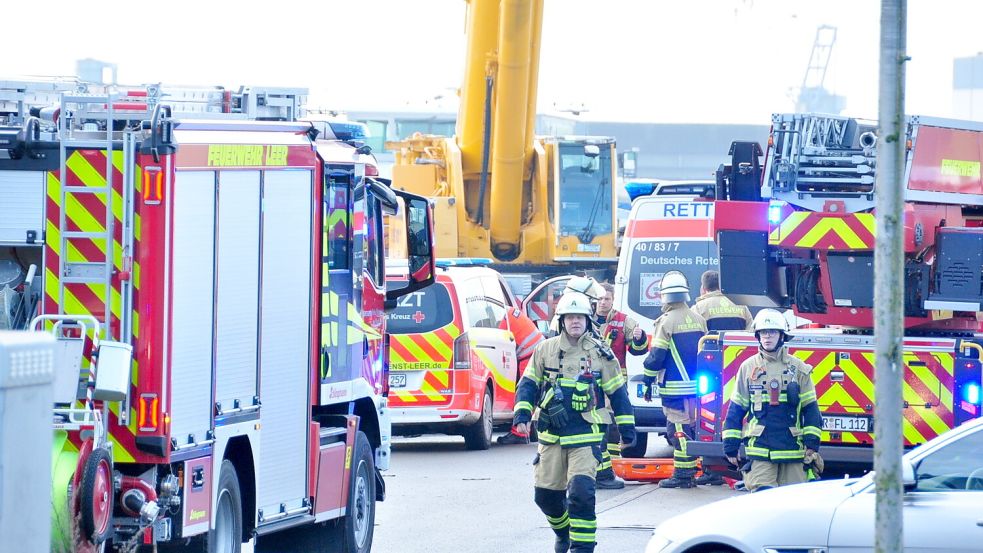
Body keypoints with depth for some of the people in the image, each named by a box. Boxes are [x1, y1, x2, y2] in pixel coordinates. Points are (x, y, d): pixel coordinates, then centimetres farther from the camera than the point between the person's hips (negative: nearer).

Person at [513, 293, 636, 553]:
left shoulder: (599, 353, 1)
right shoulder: (546, 350, 4)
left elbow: (617, 392, 7)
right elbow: (529, 384, 11)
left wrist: (626, 426, 7)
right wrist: (522, 413, -4)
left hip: (585, 436, -3)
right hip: (551, 435, 3)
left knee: (581, 492, -18)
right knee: (546, 494, 8)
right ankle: (564, 531, 36)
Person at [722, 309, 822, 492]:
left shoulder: (798, 368, 7)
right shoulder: (748, 367, 8)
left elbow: (810, 408, 9)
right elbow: (736, 409, 10)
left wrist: (812, 443, 0)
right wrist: (730, 446, 6)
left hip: (792, 448, 1)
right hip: (759, 448, -1)